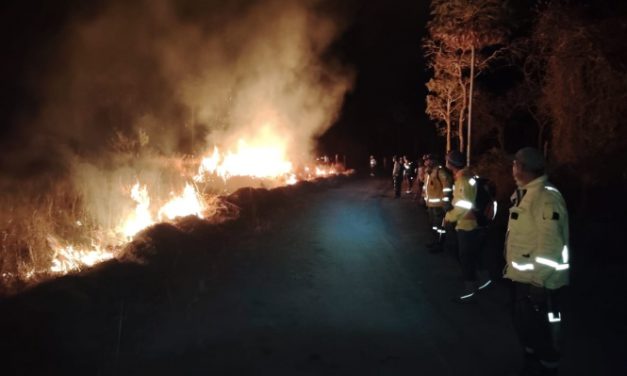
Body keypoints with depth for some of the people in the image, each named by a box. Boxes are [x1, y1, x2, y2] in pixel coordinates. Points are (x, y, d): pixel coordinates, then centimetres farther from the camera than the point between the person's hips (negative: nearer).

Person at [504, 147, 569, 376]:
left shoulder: (546, 196, -22)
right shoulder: (523, 193, 9)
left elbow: (550, 243, -27)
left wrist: (539, 279, -25)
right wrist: (510, 265, 20)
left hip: (538, 281, -10)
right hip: (521, 276, 10)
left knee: (542, 332, 7)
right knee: (523, 325, 23)